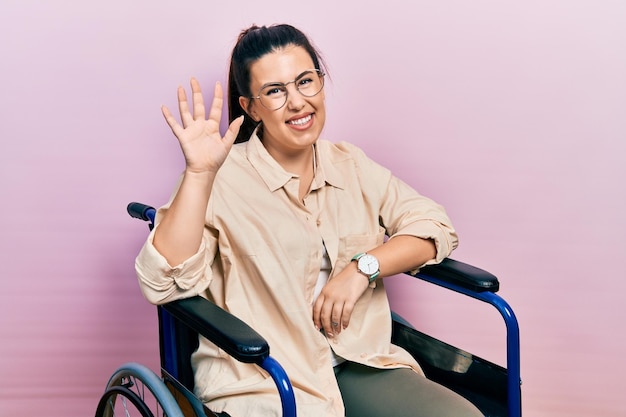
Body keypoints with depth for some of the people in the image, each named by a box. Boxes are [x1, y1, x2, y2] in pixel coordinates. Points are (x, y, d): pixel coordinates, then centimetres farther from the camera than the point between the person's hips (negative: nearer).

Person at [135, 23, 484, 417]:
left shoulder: (350, 166, 12)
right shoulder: (224, 179, -4)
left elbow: (436, 227, 8)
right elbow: (164, 282, -15)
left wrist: (363, 267, -8)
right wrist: (199, 172, -23)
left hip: (357, 368, 6)